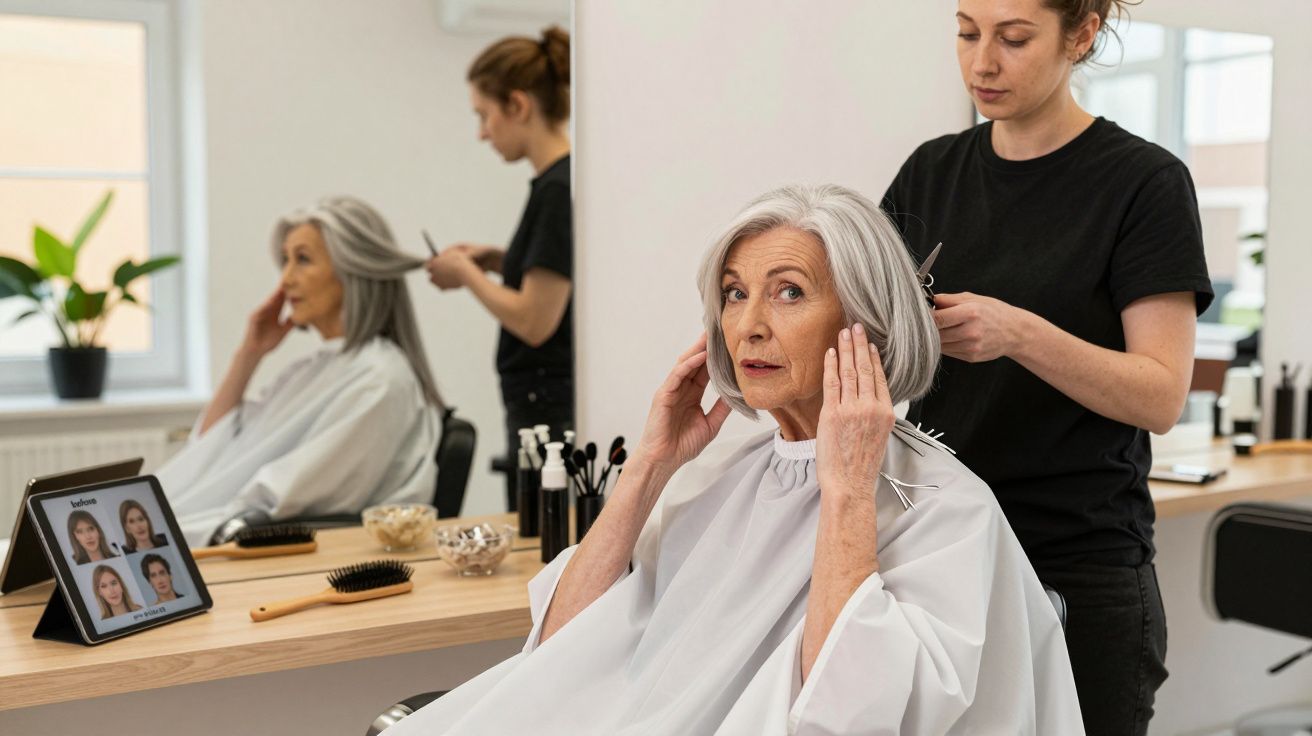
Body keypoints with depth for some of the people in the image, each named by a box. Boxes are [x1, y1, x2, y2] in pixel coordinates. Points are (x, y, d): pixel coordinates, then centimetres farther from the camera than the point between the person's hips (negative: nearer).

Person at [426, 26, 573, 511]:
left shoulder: (558, 189, -18)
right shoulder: (559, 181, 10)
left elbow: (535, 320, -20)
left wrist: (467, 275, -6)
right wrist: (499, 261, 11)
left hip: (552, 414, -9)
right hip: (552, 408, 9)